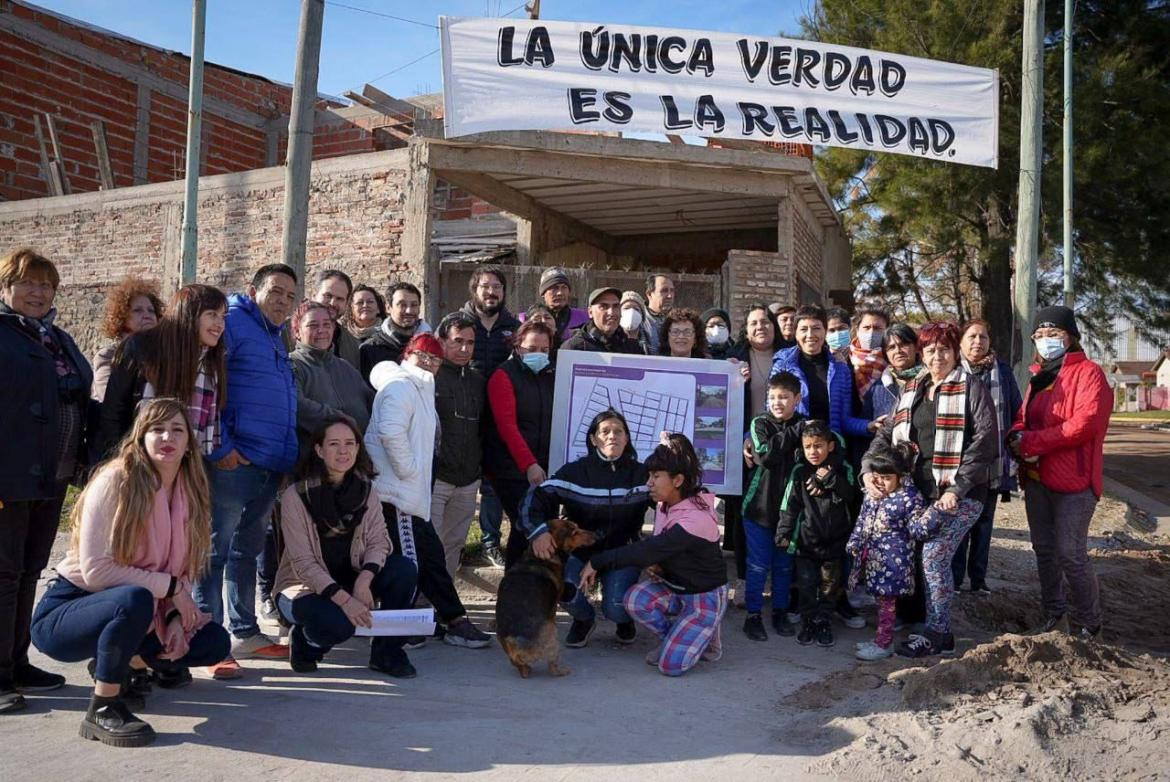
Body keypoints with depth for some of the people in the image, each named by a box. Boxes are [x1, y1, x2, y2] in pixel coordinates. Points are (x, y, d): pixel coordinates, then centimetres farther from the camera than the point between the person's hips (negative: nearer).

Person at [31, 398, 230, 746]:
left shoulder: (188, 493, 0)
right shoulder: (116, 481, -19)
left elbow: (185, 570, 3)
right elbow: (95, 570, -24)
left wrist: (176, 616, -14)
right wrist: (170, 586, -22)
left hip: (128, 611, 7)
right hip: (65, 611, -6)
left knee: (215, 643, -5)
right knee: (135, 599, -37)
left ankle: (114, 666, 14)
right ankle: (102, 707, -17)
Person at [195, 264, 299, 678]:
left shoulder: (275, 338, 22)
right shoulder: (233, 323, -6)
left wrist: (288, 457, 20)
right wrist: (220, 447, -18)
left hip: (270, 468, 9)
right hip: (235, 462, -9)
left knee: (247, 551, 16)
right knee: (216, 551, -4)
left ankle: (245, 632, 26)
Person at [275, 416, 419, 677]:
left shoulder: (365, 490, -2)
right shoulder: (295, 496, -16)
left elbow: (378, 541, -7)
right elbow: (302, 563, -20)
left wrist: (364, 579, -28)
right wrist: (344, 599, -31)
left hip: (350, 579, 5)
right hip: (304, 587, -4)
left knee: (405, 569, -21)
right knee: (338, 623, -35)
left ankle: (386, 651, -4)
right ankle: (304, 641, 3)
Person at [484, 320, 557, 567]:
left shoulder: (551, 376, 12)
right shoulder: (504, 376, -5)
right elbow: (507, 426, -14)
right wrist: (529, 464, -22)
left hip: (544, 467, 5)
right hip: (512, 468, -5)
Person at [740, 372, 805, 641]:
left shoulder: (804, 426, 2)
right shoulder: (760, 424, -6)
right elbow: (766, 453, -22)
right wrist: (795, 431, -18)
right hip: (760, 506, -3)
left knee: (784, 565, 13)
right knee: (759, 565, 4)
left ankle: (780, 612, 28)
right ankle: (753, 616, 16)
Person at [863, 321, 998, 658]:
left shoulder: (972, 388, -4)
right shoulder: (912, 390, 14)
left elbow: (985, 441, -13)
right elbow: (887, 433, 14)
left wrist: (957, 489, -19)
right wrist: (868, 469, -4)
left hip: (959, 494, -6)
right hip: (921, 490, 6)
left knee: (933, 557, -11)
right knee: (934, 558, 8)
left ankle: (937, 634, 1)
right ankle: (940, 631, 21)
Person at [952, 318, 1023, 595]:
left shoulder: (1002, 372, 5)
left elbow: (1017, 413, 9)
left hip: (993, 464, 2)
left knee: (984, 521, 12)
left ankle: (978, 577, 23)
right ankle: (954, 578, 14)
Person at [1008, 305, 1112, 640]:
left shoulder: (1088, 373, -6)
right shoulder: (1038, 377, 17)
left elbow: (1085, 423, -19)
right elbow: (1022, 419, 17)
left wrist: (1031, 441, -19)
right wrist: (1018, 438, -8)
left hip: (1073, 480, -7)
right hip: (1036, 478, 7)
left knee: (1071, 555, -7)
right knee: (1045, 550, 13)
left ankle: (1089, 626, 9)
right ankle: (1054, 614, 26)